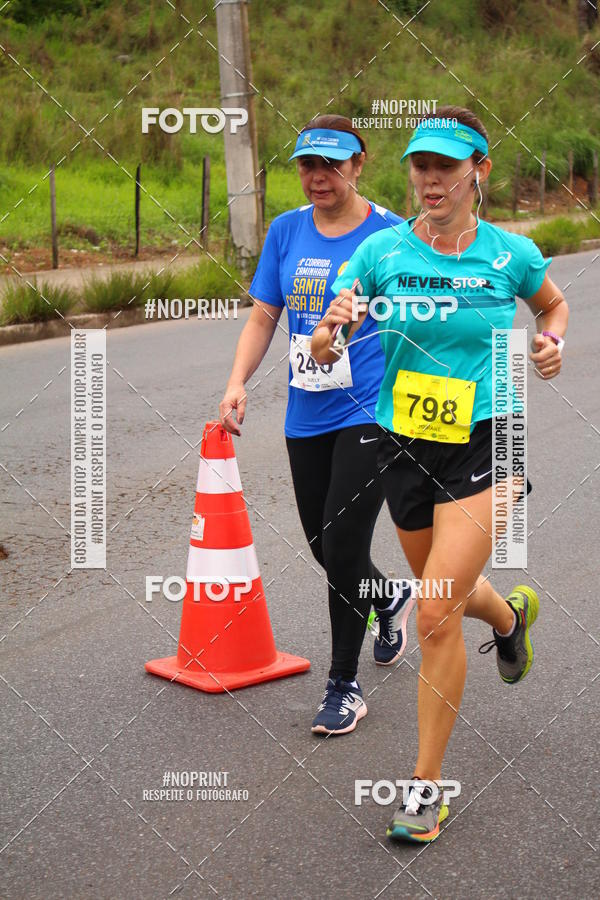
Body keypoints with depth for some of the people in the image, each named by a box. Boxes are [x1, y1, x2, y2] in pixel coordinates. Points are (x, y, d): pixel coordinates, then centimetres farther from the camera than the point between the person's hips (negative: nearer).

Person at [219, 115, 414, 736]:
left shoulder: (389, 234, -6)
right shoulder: (286, 231, 6)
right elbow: (263, 317, 9)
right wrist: (238, 382, -5)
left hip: (371, 411, -5)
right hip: (306, 416, 5)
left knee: (343, 546, -8)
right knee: (323, 547, 14)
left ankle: (344, 687, 8)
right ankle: (391, 601, 47)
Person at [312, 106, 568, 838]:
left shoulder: (511, 254, -6)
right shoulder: (381, 251, -5)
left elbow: (553, 305, 17)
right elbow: (321, 352, -4)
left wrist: (552, 342, -5)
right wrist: (333, 330, -27)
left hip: (482, 447, -3)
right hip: (402, 443, 3)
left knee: (435, 613, -11)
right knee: (445, 592, 22)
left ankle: (426, 784, 5)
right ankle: (510, 614, 60)